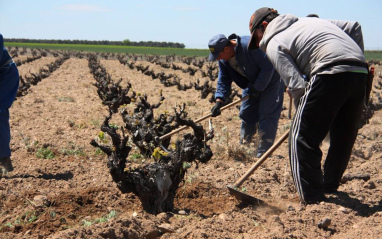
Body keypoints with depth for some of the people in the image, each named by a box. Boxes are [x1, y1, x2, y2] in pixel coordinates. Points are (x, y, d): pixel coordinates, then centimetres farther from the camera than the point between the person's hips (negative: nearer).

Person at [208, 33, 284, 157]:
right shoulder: (223, 60, -9)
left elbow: (268, 67, -30)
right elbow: (223, 81, -6)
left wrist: (257, 87, -24)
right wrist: (219, 101, -20)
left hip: (270, 80, -8)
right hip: (253, 83, 8)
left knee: (267, 115, -10)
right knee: (246, 114, 10)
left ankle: (263, 153, -5)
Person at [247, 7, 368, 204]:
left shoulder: (274, 44, 7)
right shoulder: (310, 21, 30)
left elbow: (297, 86, -3)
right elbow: (353, 27, 27)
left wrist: (305, 110, 12)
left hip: (331, 73, -8)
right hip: (360, 71, 8)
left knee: (302, 137, 2)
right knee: (343, 136, 20)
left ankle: (312, 198, 2)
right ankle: (330, 185, 37)